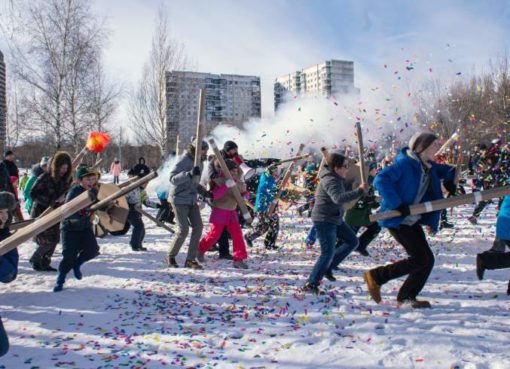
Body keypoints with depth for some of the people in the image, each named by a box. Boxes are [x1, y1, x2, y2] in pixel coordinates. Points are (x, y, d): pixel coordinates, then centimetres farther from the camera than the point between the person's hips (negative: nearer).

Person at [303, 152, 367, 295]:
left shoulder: (337, 178, 8)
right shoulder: (330, 180, -23)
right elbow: (339, 198, -40)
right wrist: (359, 191, -41)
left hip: (335, 219, 10)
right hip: (324, 220, -10)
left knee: (352, 241, 12)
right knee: (328, 253, -8)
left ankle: (328, 267, 18)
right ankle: (311, 284, 3)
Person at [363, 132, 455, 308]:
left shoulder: (428, 167, 10)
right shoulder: (405, 164, -17)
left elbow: (447, 170, 29)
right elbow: (380, 181, -27)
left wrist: (451, 180, 6)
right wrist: (397, 204, -30)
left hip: (413, 221, 9)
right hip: (397, 220, -9)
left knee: (427, 260, 5)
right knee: (421, 259, -11)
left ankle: (406, 298, 17)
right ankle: (375, 276, 1)